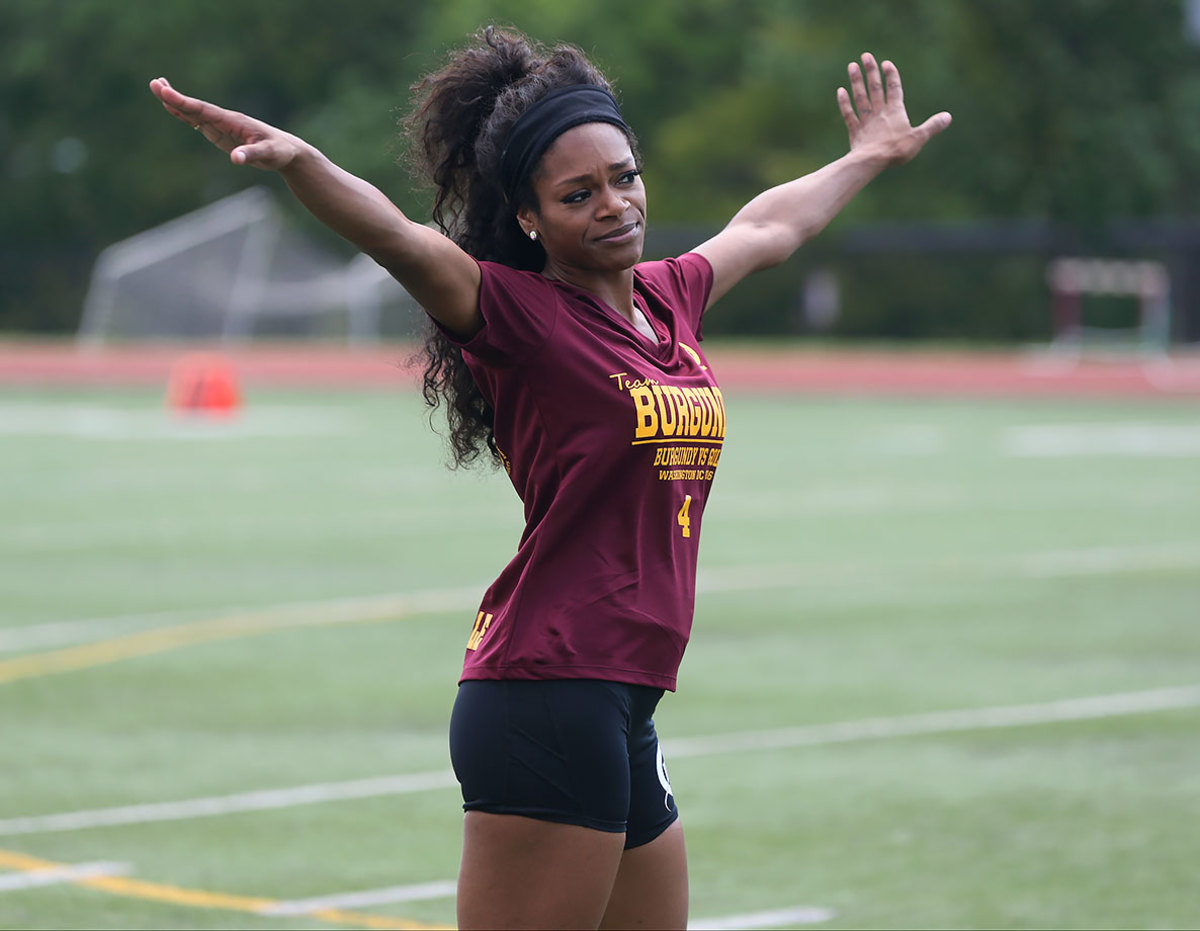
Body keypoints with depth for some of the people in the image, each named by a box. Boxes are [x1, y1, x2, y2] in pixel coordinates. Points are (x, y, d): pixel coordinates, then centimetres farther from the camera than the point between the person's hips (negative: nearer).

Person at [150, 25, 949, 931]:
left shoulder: (667, 297, 14)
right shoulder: (517, 312, -7)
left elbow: (768, 225, 34)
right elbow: (399, 238, -26)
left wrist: (868, 157, 50)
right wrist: (296, 159, -43)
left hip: (623, 710, 8)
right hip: (548, 702, -8)